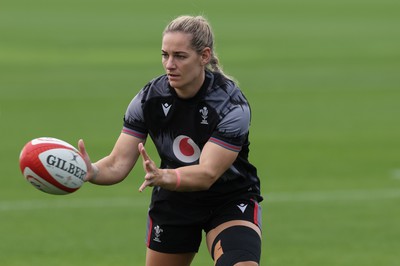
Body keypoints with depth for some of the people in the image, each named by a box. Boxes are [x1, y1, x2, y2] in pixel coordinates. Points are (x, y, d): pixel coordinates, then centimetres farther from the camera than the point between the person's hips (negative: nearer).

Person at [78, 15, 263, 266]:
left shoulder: (231, 103, -25)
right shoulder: (149, 98, -15)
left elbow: (207, 174, -33)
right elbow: (118, 163, -18)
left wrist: (164, 177, -52)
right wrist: (90, 172, -40)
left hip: (230, 200, -4)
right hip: (173, 202, 4)